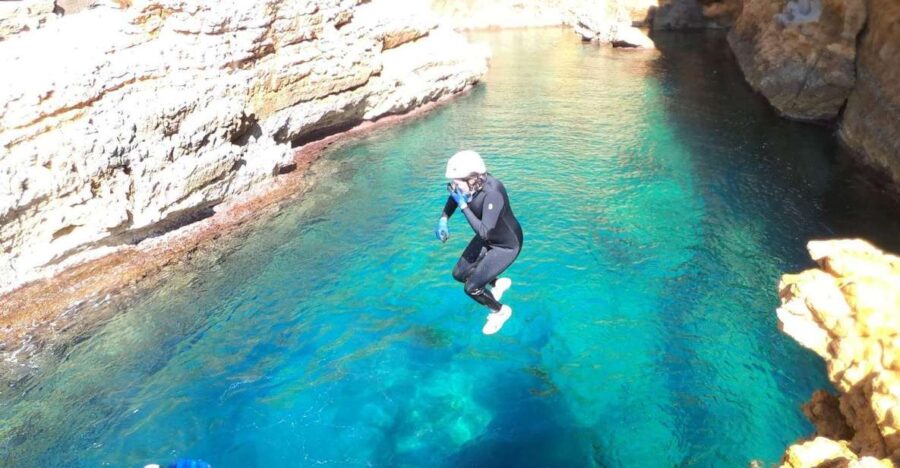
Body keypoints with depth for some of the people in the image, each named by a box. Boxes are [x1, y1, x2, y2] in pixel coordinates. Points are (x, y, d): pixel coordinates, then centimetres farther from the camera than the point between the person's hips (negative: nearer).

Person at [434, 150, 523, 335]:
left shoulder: (492, 194, -39)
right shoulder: (470, 181, -18)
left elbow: (483, 233, -42)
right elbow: (453, 197, 5)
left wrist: (463, 205, -39)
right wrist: (443, 220, -9)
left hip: (507, 246, -8)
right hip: (489, 238, 8)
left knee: (471, 288, -6)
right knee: (459, 274, 13)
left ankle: (501, 311, 23)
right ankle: (499, 283, 38)